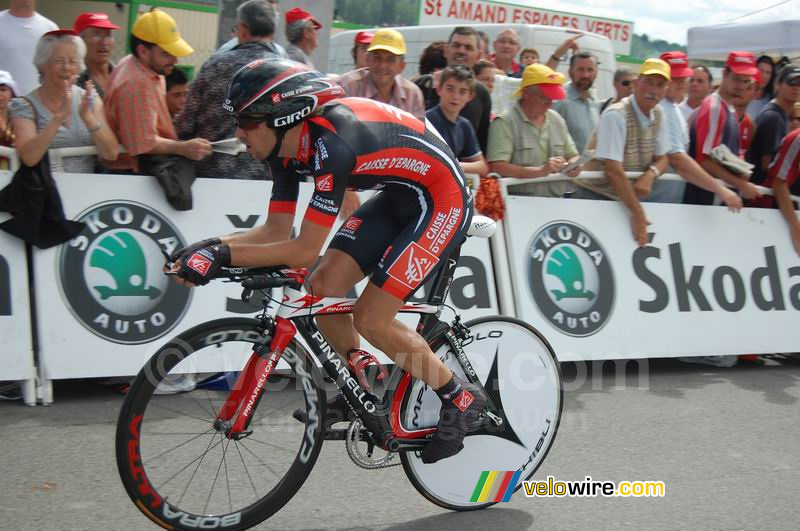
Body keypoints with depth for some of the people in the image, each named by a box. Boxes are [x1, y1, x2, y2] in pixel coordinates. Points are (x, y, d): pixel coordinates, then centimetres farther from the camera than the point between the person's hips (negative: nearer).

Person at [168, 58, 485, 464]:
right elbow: (276, 231, -2)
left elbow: (305, 251, -32)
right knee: (322, 288, -2)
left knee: (371, 320, -11)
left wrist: (223, 255, -32)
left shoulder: (331, 142, -32)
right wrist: (211, 246, -15)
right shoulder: (288, 146, -5)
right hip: (398, 195, 9)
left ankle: (461, 399, 7)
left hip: (442, 200, -9)